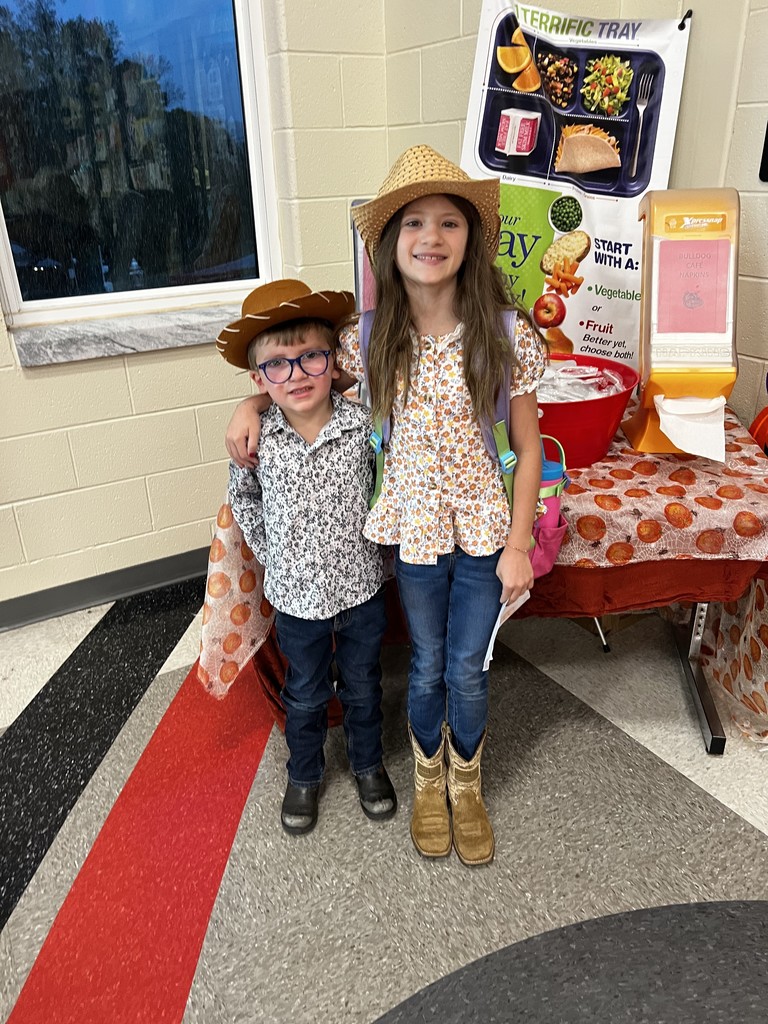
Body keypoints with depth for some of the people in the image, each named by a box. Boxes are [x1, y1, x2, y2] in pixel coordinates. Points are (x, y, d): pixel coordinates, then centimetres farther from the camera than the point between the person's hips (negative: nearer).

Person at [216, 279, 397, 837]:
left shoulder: (363, 422, -16)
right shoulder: (257, 439, -15)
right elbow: (242, 497, 4)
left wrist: (373, 534, -1)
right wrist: (270, 552, 1)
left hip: (361, 586, 0)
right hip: (297, 593, 0)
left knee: (363, 687, 21)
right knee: (306, 696, 21)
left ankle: (369, 763, 47)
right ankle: (304, 775, 46)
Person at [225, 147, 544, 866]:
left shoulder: (506, 336, -14)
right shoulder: (370, 339, -9)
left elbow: (528, 447, -6)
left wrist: (519, 543, -6)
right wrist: (250, 403, -7)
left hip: (483, 526, -1)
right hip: (413, 526, 1)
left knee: (468, 671, 12)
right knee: (428, 667, 16)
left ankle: (466, 786, 41)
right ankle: (428, 780, 45)